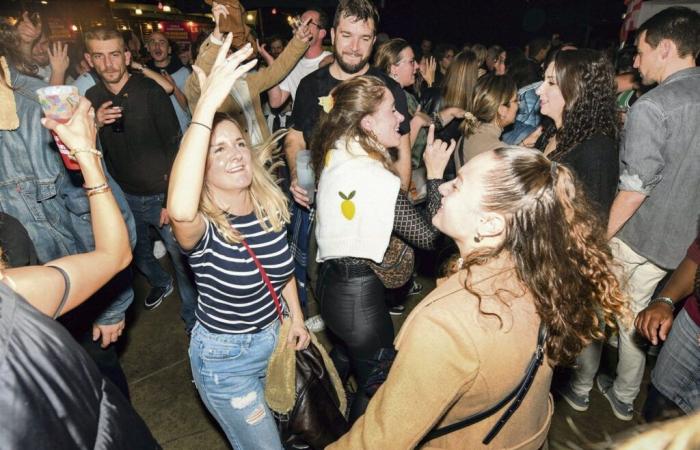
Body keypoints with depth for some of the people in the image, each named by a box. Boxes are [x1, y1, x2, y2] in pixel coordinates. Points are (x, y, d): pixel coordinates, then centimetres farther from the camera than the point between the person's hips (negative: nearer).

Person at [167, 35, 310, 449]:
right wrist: (208, 104, -56)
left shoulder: (269, 206, -11)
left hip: (274, 338, 6)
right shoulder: (202, 228, -27)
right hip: (225, 357, -5)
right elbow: (179, 209, -54)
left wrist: (297, 320, 6)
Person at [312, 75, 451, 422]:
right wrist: (435, 174, -12)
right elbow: (427, 236, -18)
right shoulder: (378, 180, -26)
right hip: (360, 293, -10)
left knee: (342, 357, 34)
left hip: (330, 280, 10)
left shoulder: (335, 154, -2)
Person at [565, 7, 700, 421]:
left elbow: (635, 187, -21)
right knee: (636, 313, 20)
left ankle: (582, 387, 31)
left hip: (633, 234, -7)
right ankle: (625, 397, 36)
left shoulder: (652, 106, -20)